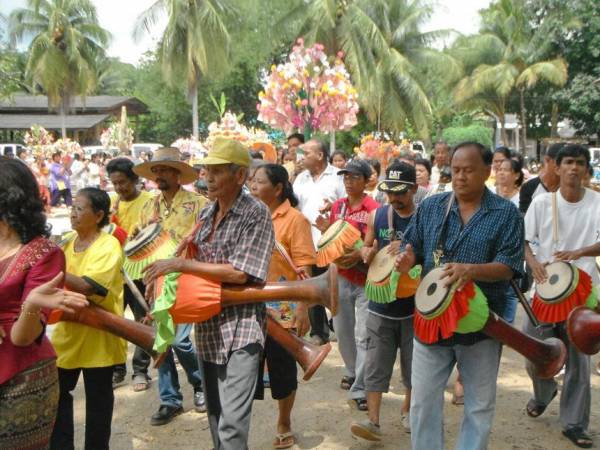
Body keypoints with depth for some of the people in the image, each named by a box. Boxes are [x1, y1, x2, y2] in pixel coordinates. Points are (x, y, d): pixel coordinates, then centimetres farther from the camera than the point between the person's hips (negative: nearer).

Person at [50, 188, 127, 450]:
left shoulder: (109, 246, -14)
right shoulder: (68, 242, 7)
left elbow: (87, 287, -25)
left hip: (97, 335, -6)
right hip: (67, 332, 6)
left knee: (98, 397, 8)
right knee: (57, 393, 12)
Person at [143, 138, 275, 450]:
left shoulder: (256, 213, -12)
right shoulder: (205, 214, 10)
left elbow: (239, 273, -20)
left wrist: (180, 264, -17)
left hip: (240, 328, -7)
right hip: (207, 327, 7)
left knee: (232, 421, -10)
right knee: (215, 415, 19)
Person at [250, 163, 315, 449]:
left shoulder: (294, 219, -10)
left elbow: (304, 269, -13)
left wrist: (303, 311, -18)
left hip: (282, 310, -5)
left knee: (282, 369, 9)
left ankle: (284, 426, 30)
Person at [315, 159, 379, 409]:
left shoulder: (374, 209, -10)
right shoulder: (337, 206, 7)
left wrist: (359, 255, -26)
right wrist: (325, 230, -6)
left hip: (366, 278, -6)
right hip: (340, 276, 6)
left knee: (363, 336, -4)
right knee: (343, 330, 17)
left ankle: (359, 389, 2)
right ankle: (352, 371, 39)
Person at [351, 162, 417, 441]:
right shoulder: (377, 216, 2)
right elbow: (366, 248, 14)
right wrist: (368, 253, -9)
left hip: (414, 305, -2)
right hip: (381, 304, 2)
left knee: (413, 363, 13)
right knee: (375, 365, 0)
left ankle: (407, 409, 34)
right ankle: (373, 420, 6)